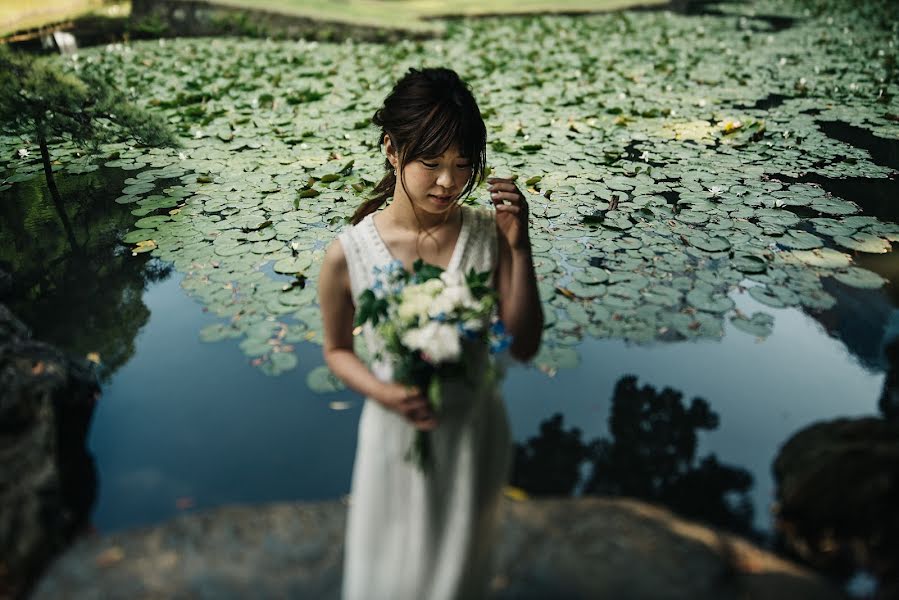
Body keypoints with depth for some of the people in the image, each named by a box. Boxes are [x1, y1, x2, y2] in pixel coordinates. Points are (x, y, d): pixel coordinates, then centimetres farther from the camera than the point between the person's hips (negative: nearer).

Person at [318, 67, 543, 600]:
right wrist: (383, 392, -21)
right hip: (397, 429, -1)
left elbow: (524, 346, -15)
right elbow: (338, 350, -2)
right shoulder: (349, 254, -18)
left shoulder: (488, 235, -17)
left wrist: (520, 248, -25)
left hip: (475, 430, 1)